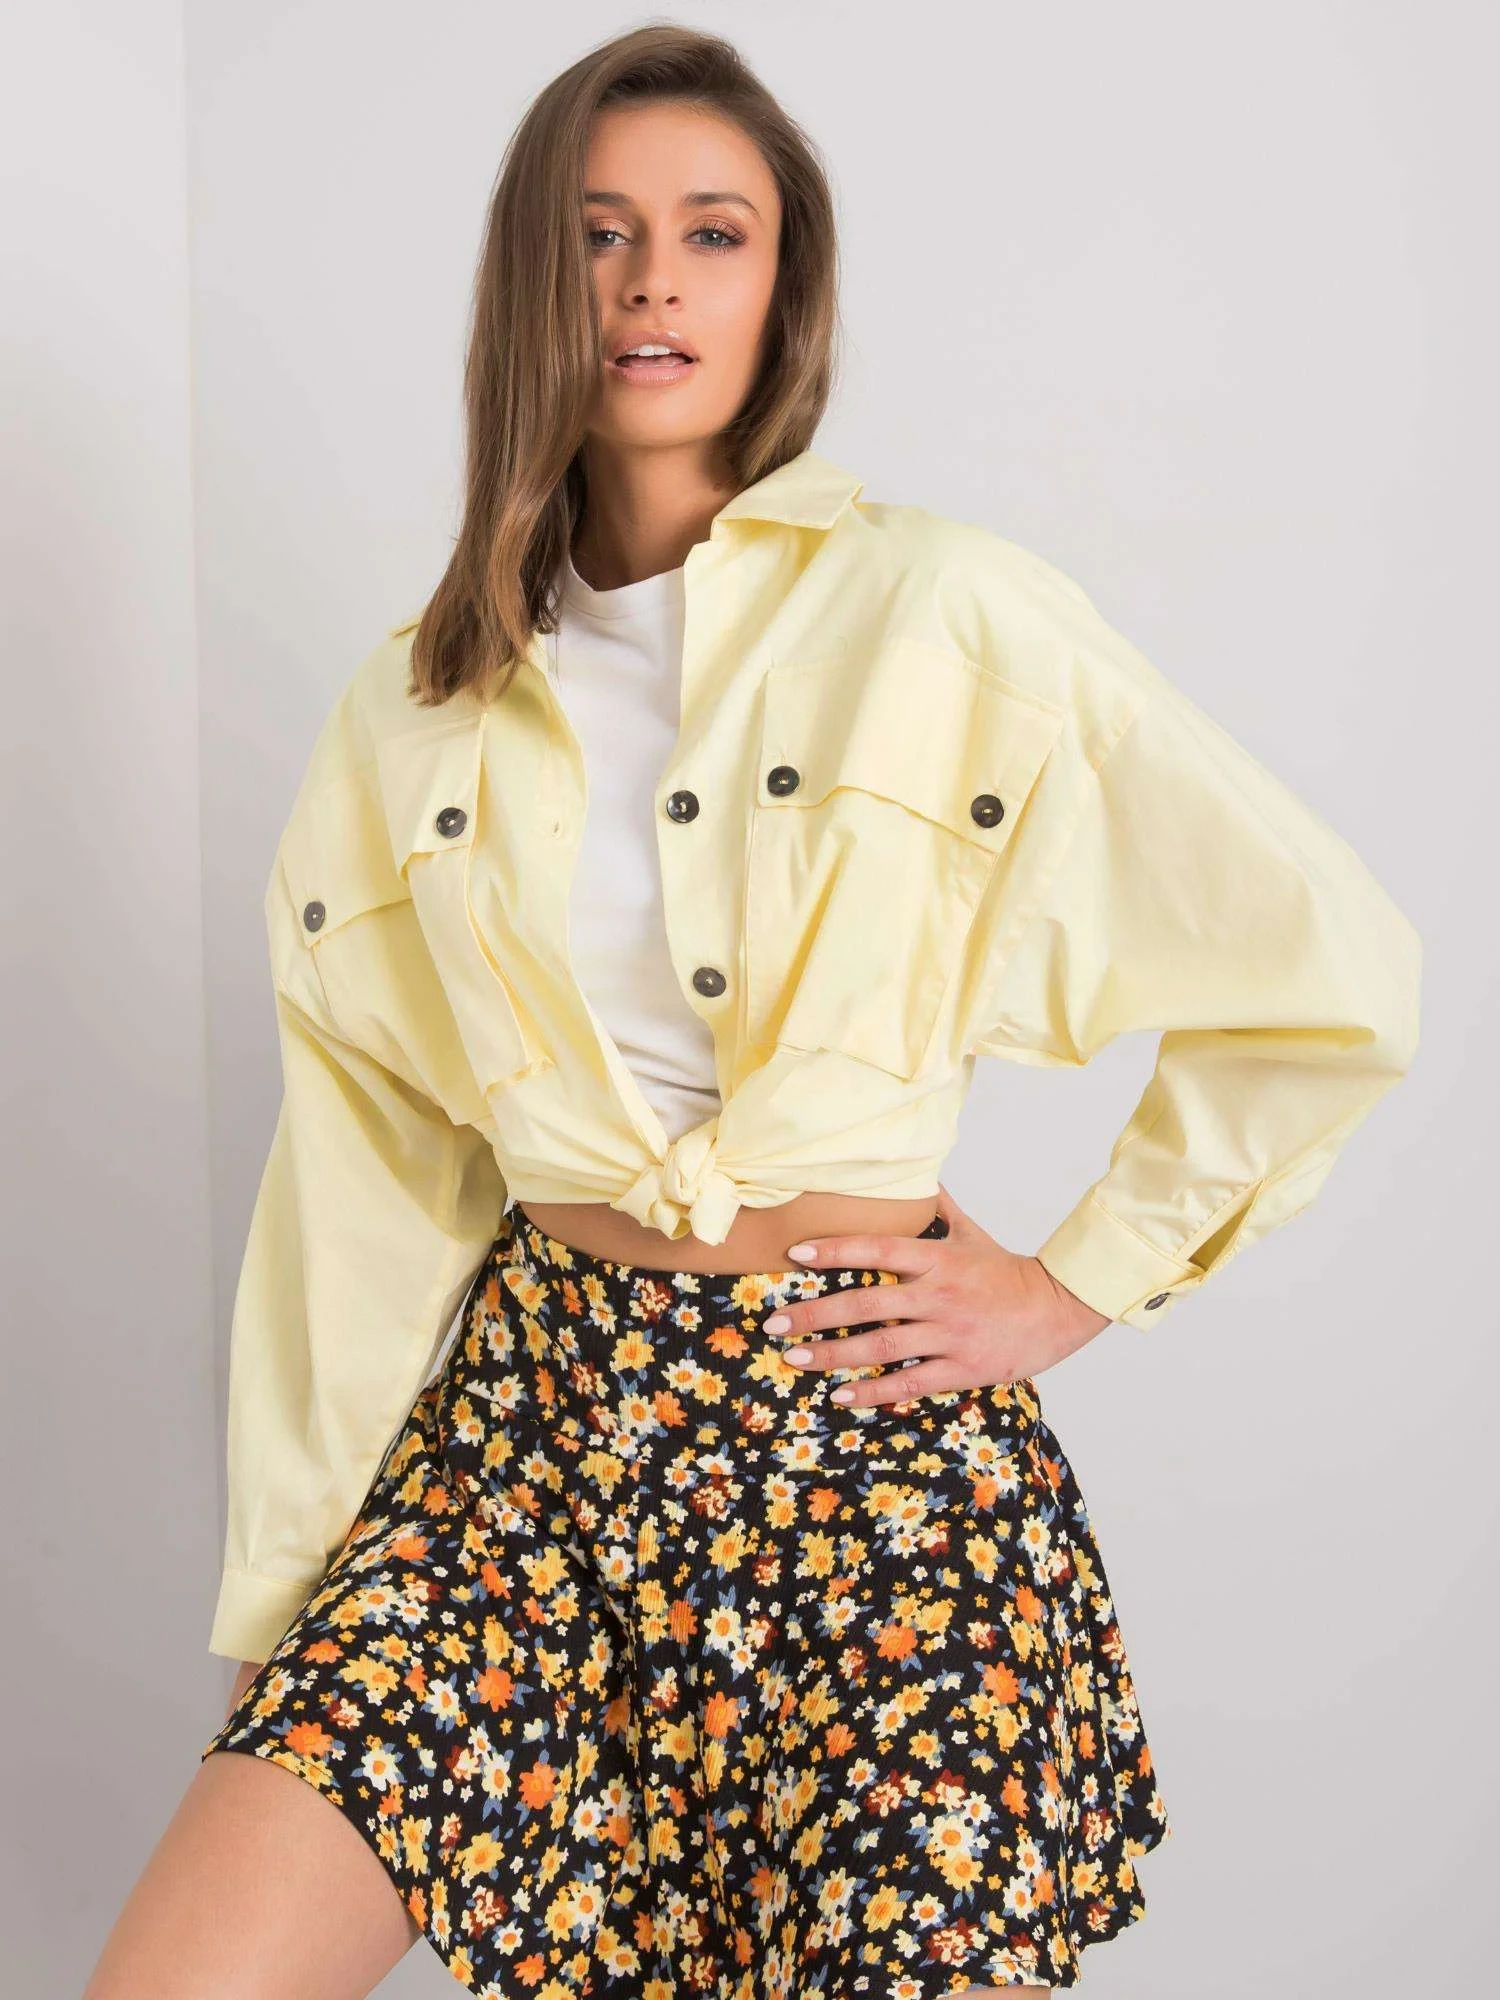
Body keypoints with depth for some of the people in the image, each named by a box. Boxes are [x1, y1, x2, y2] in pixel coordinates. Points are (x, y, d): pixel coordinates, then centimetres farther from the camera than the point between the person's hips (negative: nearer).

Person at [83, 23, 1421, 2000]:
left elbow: (1339, 968, -1)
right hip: (525, 1412, 3)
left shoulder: (946, 611, -4)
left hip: (872, 1439, -2)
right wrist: (302, 1577, 11)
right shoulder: (420, 710, 9)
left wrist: (1077, 1280, 0)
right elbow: (363, 1175, 12)